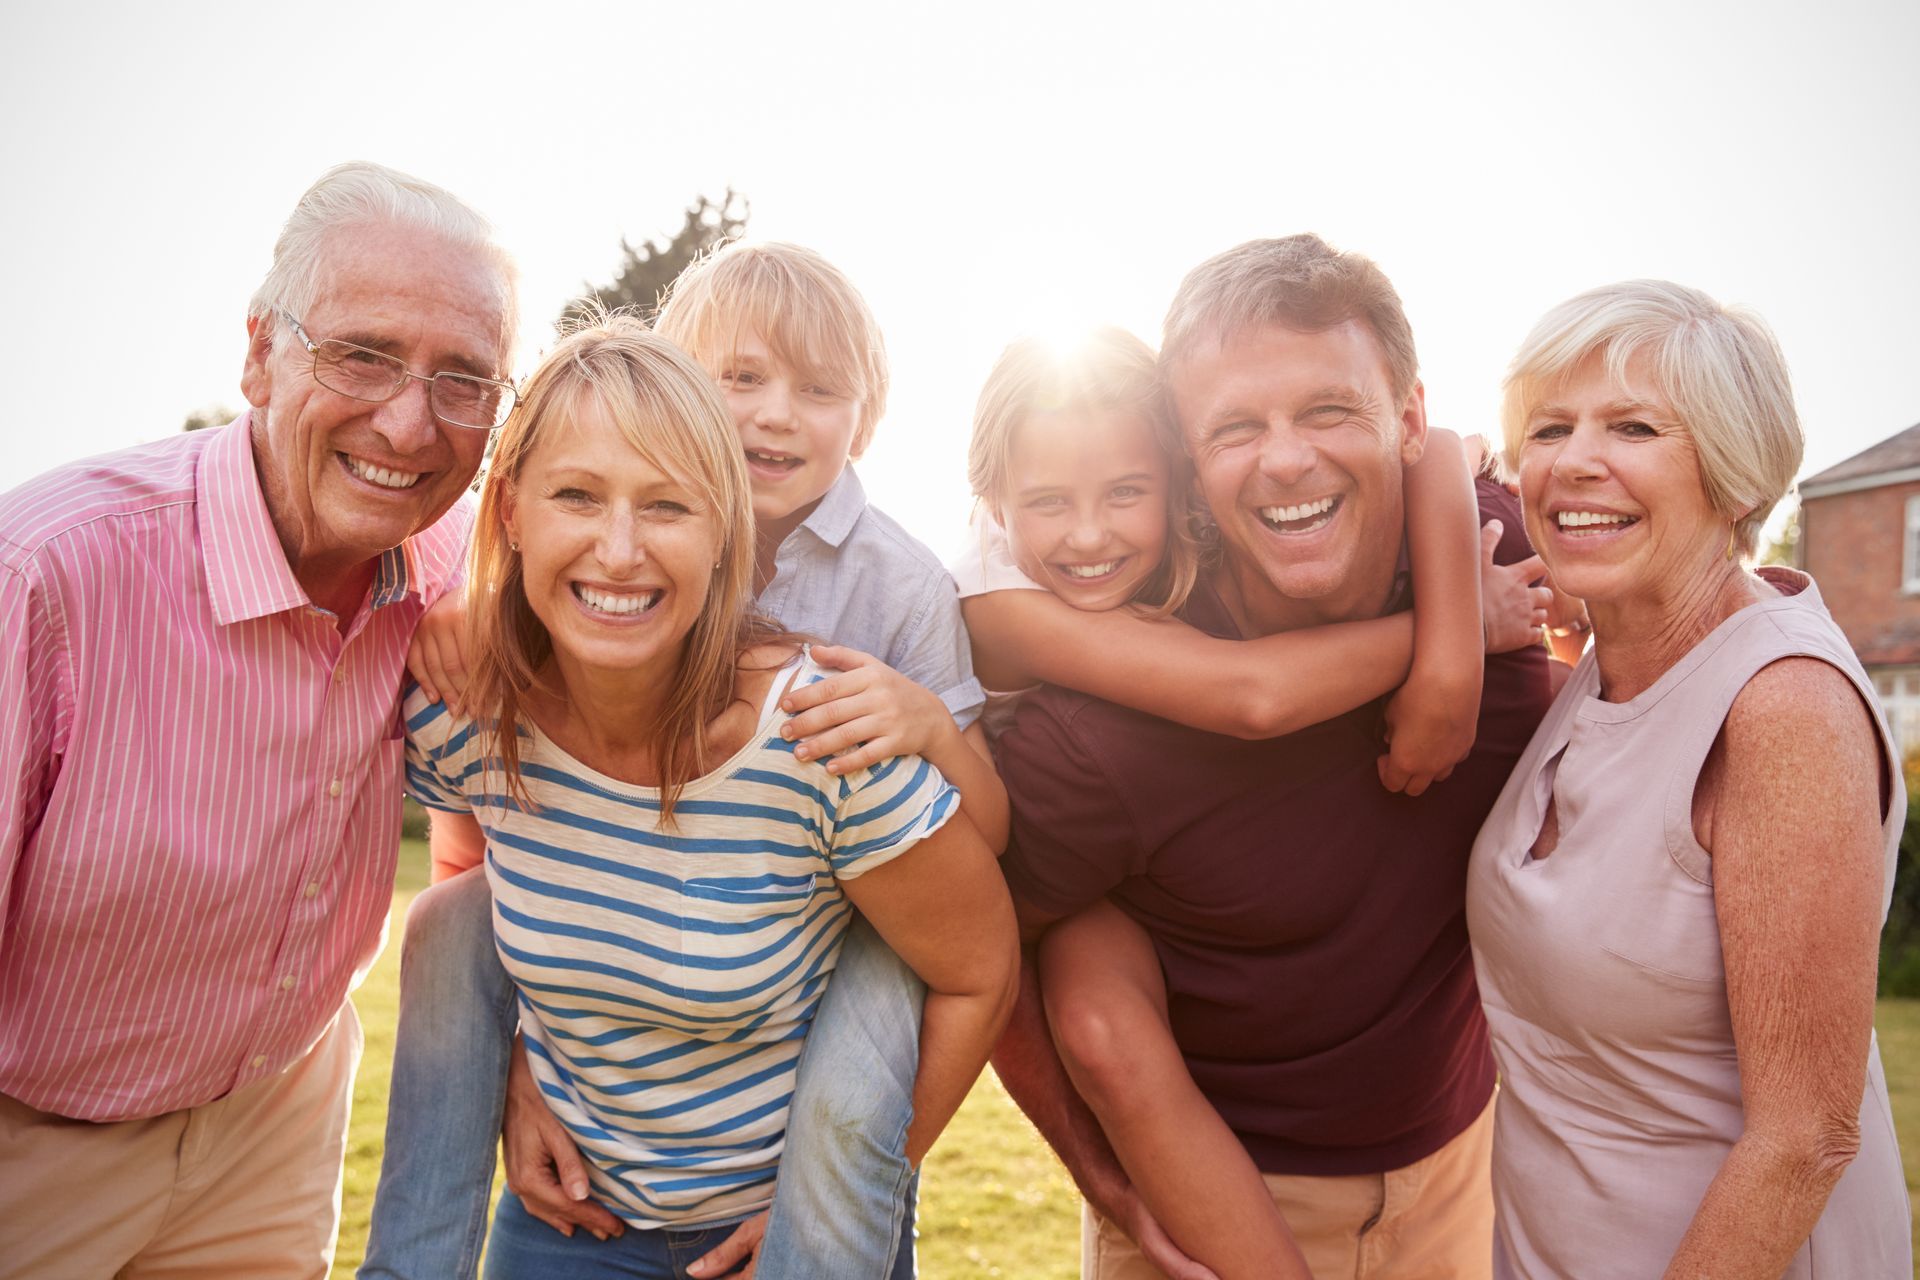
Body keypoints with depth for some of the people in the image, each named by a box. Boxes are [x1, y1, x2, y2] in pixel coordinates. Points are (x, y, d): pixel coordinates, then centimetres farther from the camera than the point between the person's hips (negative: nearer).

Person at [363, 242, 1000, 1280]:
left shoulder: (901, 584, -17)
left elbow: (987, 844, -15)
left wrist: (930, 725, -36)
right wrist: (454, 619, -21)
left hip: (844, 922, -3)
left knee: (846, 1093, -31)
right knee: (451, 924, -11)